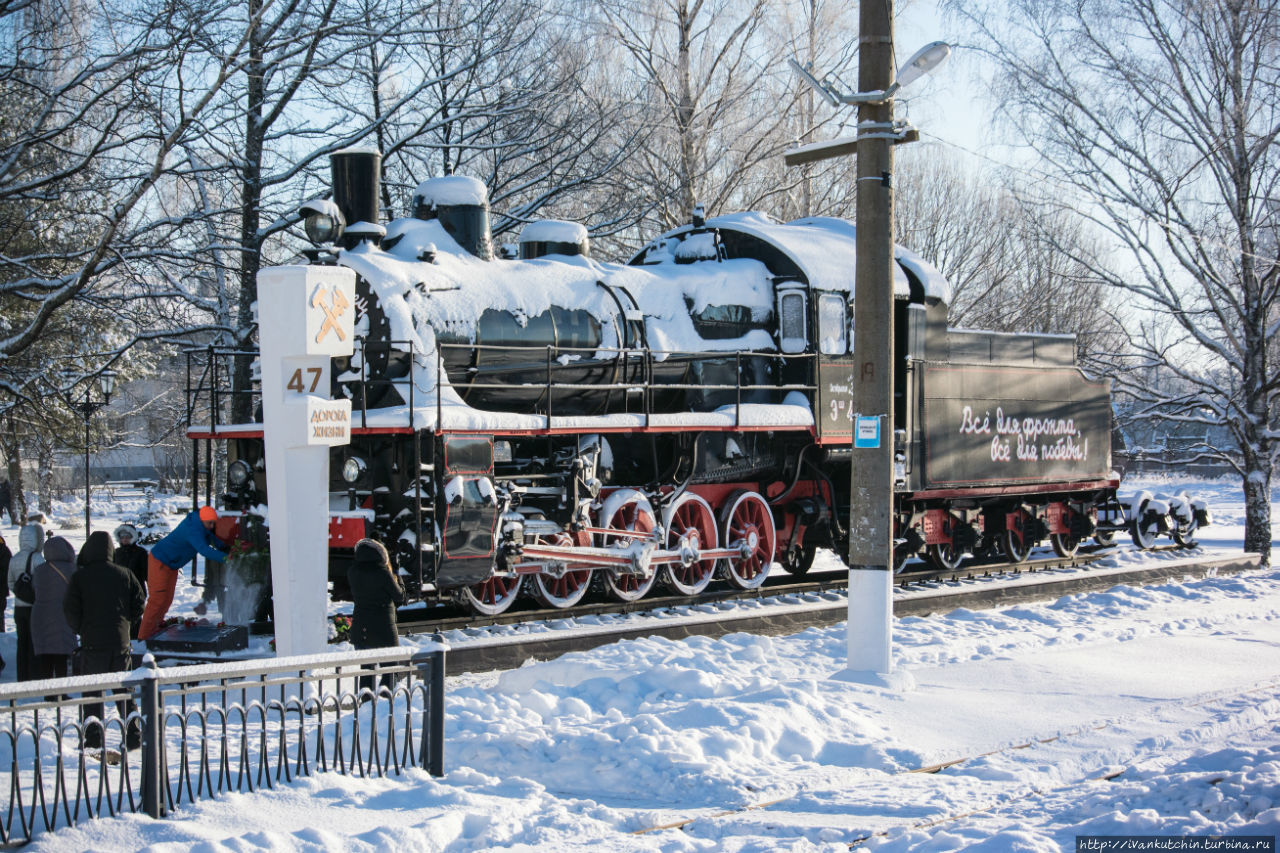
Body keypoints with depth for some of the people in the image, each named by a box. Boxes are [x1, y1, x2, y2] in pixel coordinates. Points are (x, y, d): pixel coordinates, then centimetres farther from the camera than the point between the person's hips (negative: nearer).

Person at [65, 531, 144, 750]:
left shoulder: (80, 577, -5)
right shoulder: (125, 574, 2)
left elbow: (70, 611, -5)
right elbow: (139, 606, 4)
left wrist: (80, 629, 11)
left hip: (92, 642, -3)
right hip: (120, 641, 3)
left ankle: (93, 737, -2)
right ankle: (133, 737, 9)